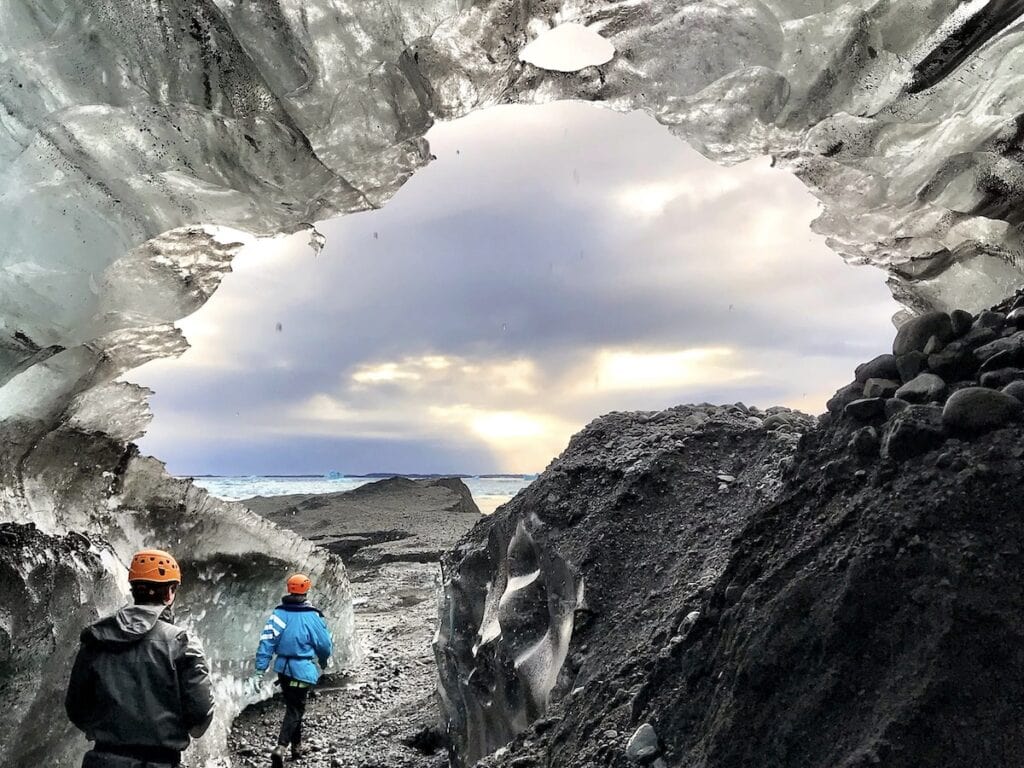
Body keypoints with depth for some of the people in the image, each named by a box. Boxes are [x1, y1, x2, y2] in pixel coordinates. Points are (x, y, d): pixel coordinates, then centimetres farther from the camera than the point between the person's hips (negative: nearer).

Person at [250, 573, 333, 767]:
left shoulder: (278, 614, -3)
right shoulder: (312, 617, -11)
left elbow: (266, 642, -8)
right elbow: (325, 645, -3)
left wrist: (259, 671, -5)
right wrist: (324, 662, 18)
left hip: (282, 669, 5)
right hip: (302, 670, -5)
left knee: (293, 706, 21)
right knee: (295, 710, 3)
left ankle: (297, 747, 32)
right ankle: (280, 748, -14)